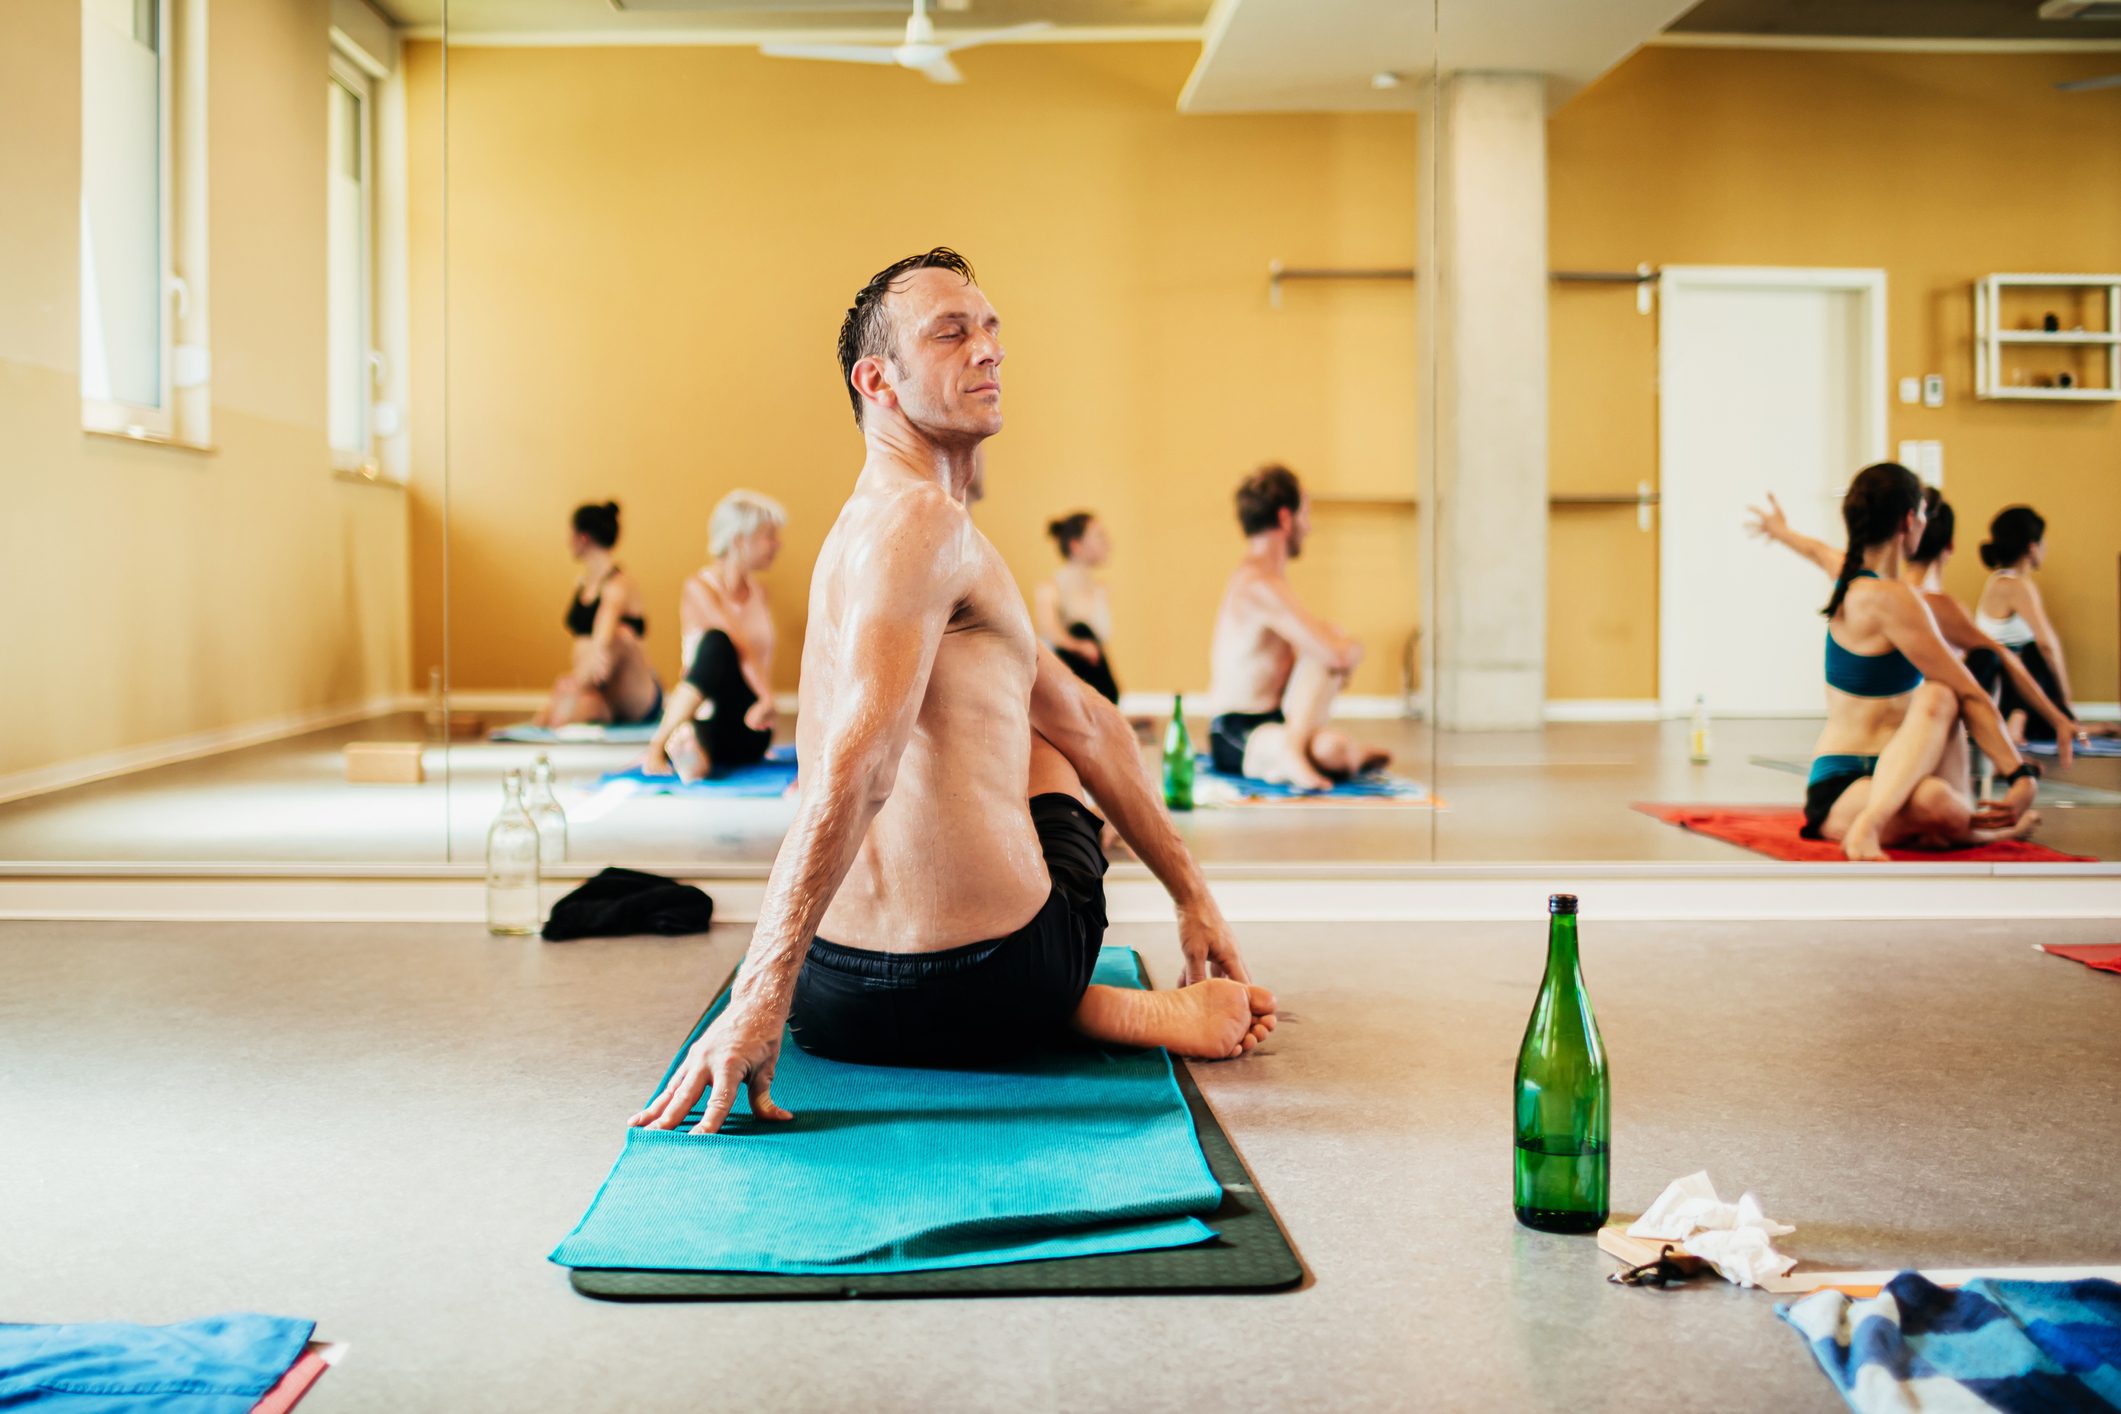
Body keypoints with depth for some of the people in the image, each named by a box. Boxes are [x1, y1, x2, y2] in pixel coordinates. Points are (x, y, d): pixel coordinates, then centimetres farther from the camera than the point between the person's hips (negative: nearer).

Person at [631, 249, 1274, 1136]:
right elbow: (855, 771, -28)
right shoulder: (922, 522, -15)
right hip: (984, 986, -7)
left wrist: (1191, 893, 26)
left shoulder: (879, 524, 18)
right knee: (1041, 750, 25)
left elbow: (1087, 723, 22)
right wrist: (758, 998, -32)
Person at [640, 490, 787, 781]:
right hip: (709, 721, -4)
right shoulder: (699, 590, -4)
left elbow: (765, 659, 5)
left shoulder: (758, 593, 16)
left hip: (751, 733, 4)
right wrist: (767, 696, -32)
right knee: (715, 641, -34)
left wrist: (766, 702, -11)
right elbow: (740, 647, -20)